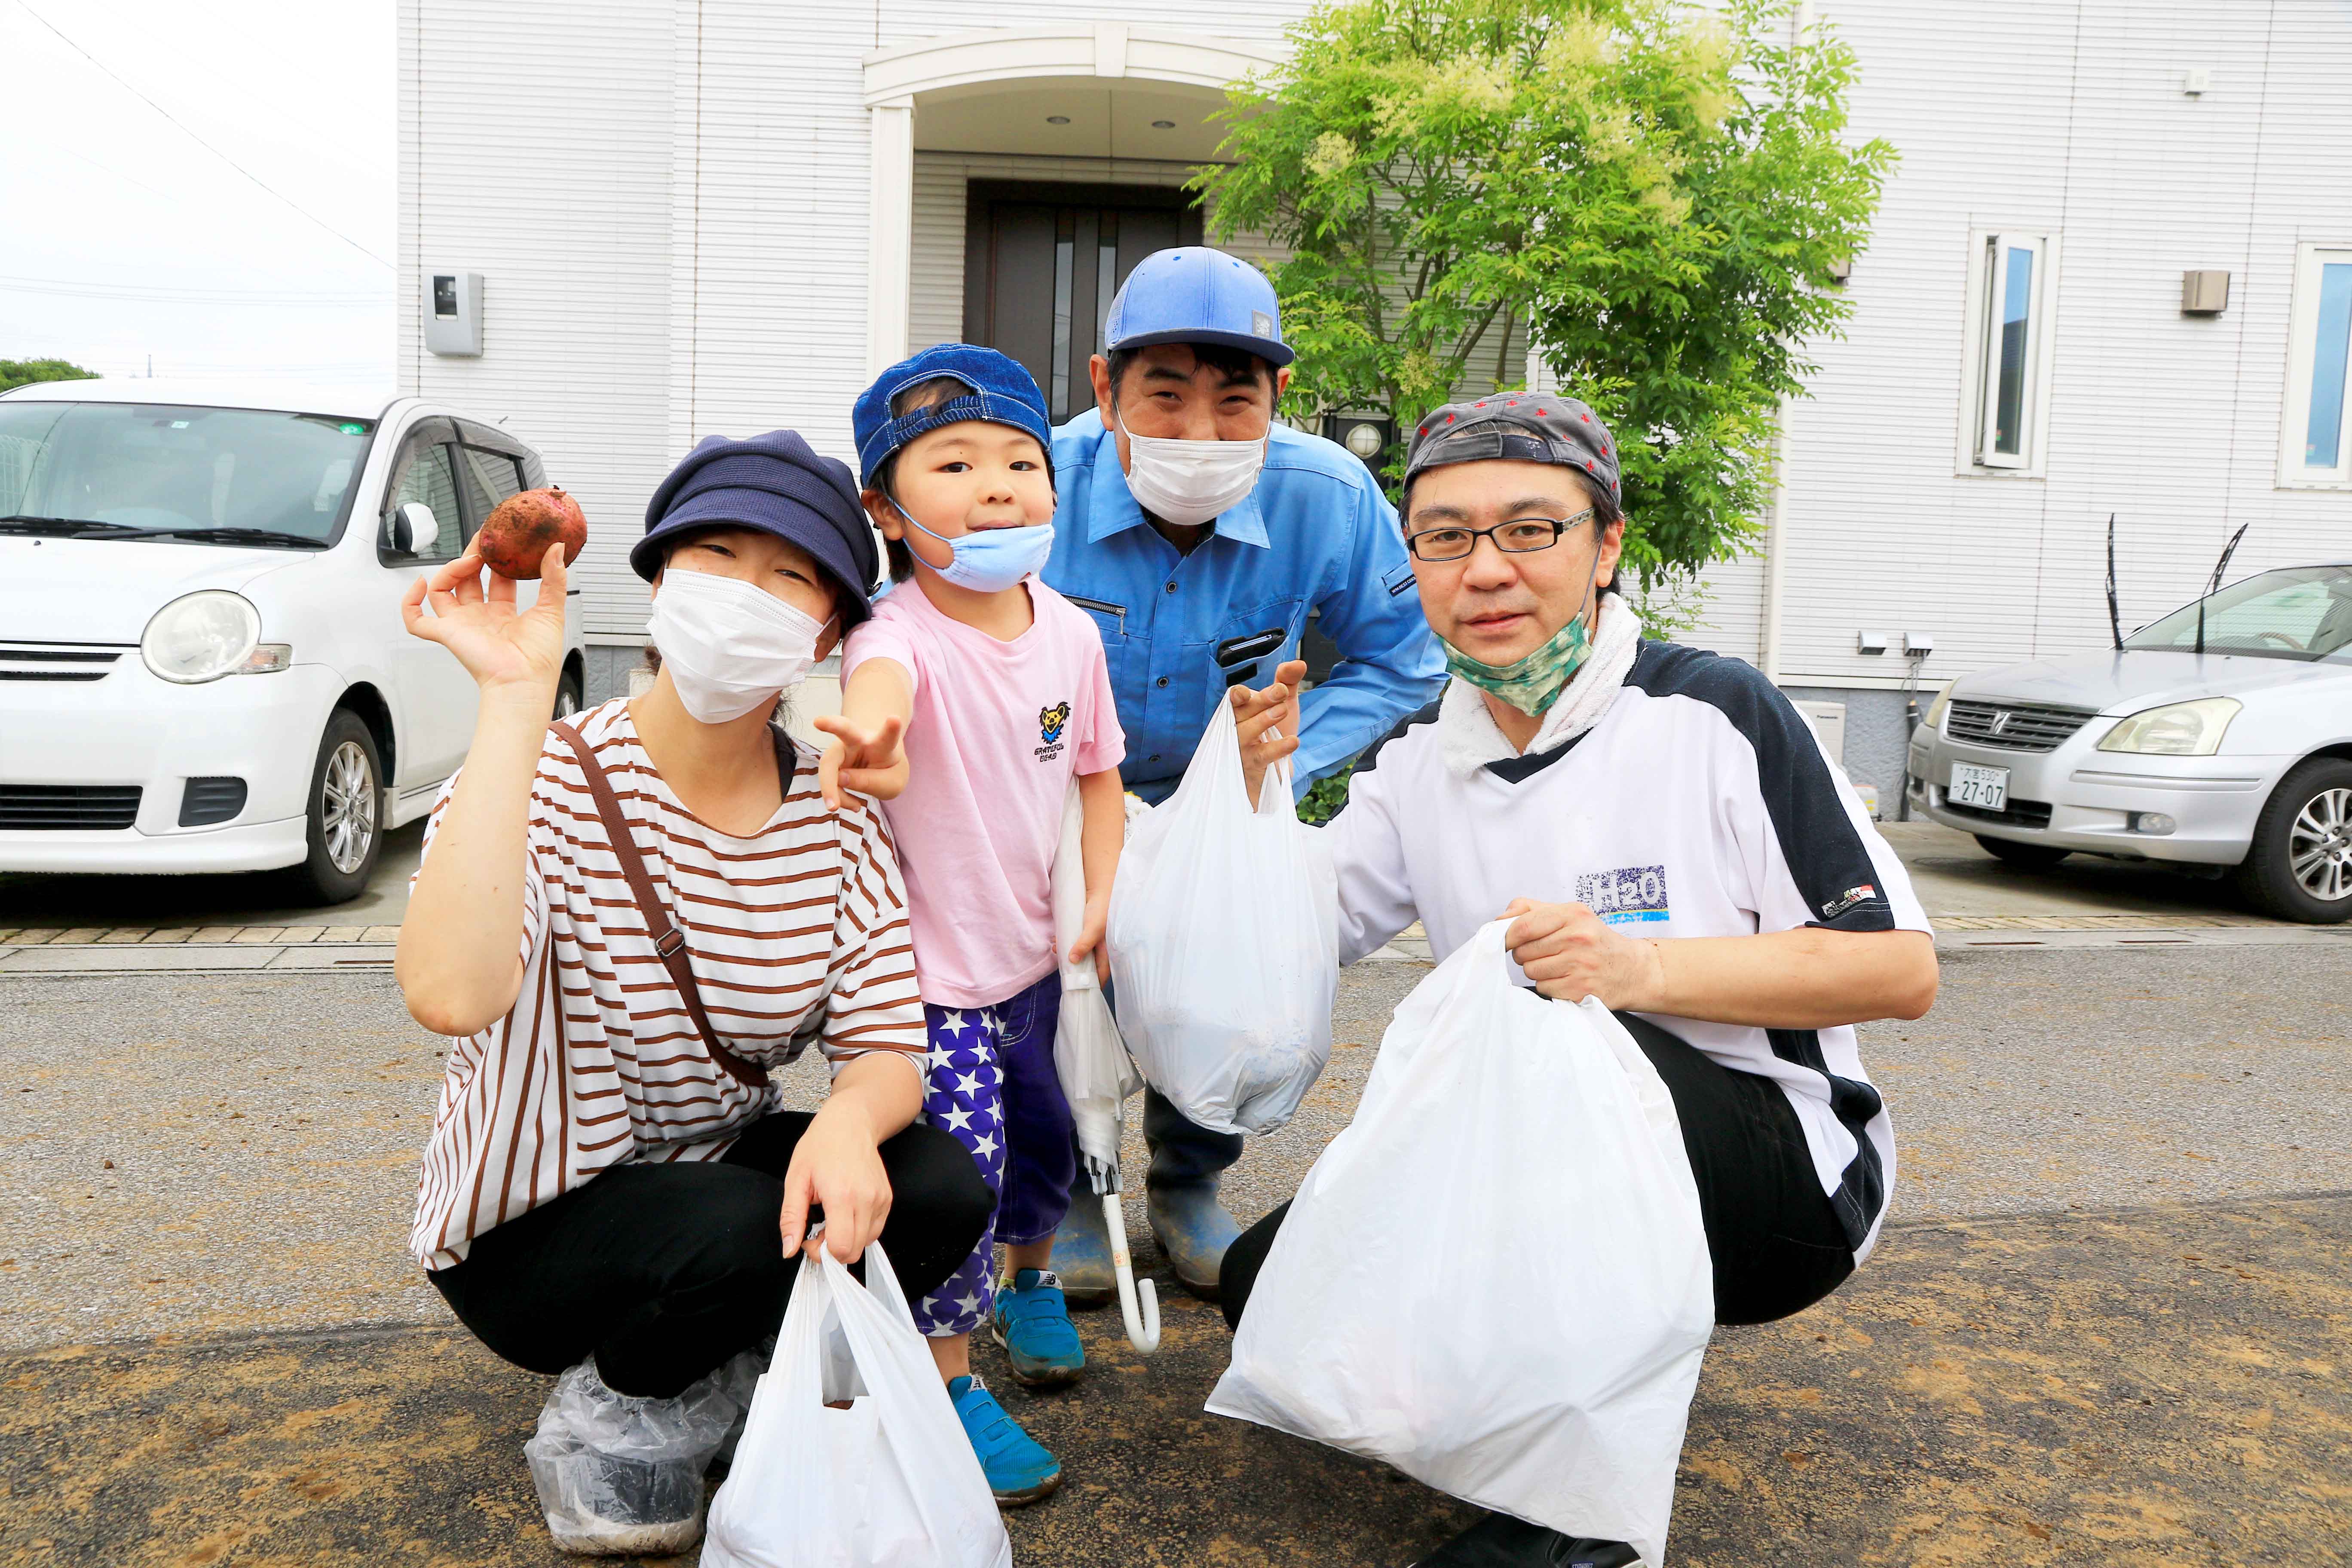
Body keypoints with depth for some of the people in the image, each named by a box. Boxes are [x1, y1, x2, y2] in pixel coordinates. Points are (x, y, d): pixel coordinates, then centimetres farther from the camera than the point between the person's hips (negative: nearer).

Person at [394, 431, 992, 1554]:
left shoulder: (836, 816, -6)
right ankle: (609, 1405, 1)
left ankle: (736, 1382, 8)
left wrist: (848, 1122, -35)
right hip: (531, 1228, -4)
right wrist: (518, 694, -39)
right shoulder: (550, 782, -20)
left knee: (939, 1193, -21)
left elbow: (889, 1049, -10)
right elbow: (450, 996, -41)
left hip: (723, 1170, 5)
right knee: (740, 1231, -33)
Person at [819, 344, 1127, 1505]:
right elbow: (883, 673, -51)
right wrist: (872, 733, -74)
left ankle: (1030, 1275, 53)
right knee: (963, 1159, -8)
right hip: (931, 966, -6)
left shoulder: (1070, 631, -5)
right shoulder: (907, 633, -24)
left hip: (1030, 953, 6)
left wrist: (1105, 895, -3)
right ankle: (950, 1379, 17)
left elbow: (1098, 770, 8)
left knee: (1045, 1136, 21)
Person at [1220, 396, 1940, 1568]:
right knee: (1271, 1278, -7)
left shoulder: (1716, 714, -12)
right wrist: (1248, 788, -14)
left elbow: (1902, 969, -14)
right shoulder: (1416, 762, 2)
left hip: (1785, 1179, -5)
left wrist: (1645, 967, -27)